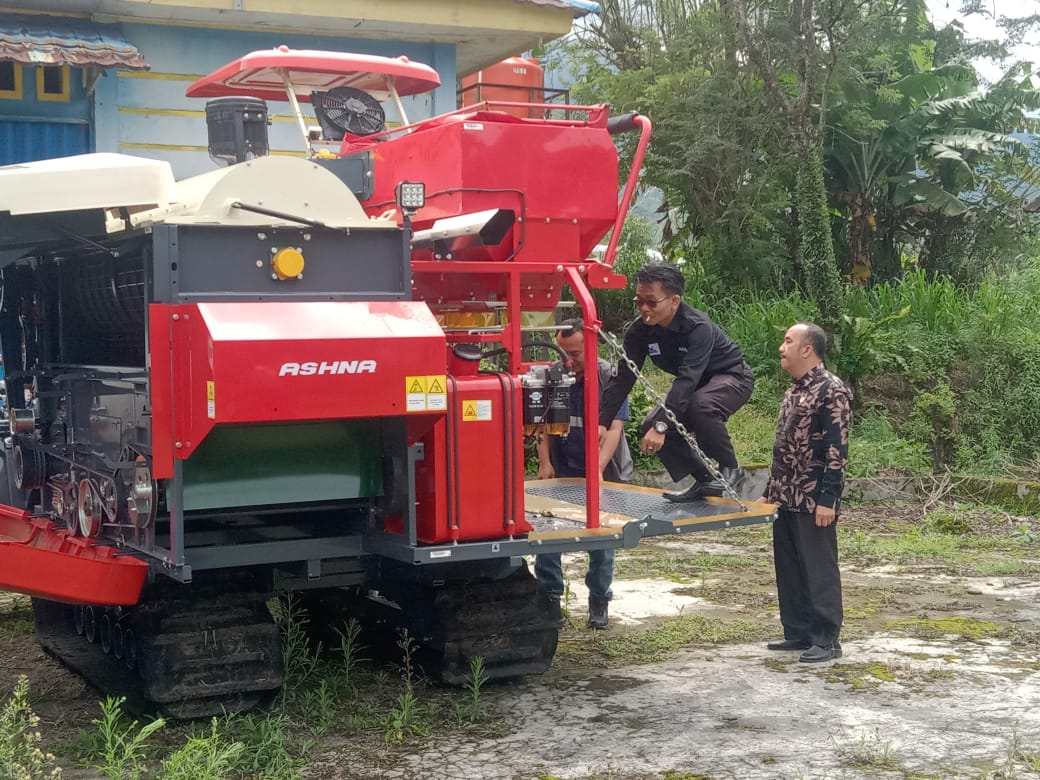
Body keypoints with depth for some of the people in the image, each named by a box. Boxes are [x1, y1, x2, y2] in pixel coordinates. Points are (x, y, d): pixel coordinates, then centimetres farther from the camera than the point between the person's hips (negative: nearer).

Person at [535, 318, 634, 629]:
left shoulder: (609, 377, -12)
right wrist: (545, 462, -12)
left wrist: (598, 468, -33)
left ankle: (599, 603, 19)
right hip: (561, 472, 2)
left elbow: (614, 427, -20)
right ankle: (549, 598, 5)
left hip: (604, 474, -2)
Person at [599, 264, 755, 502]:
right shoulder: (639, 331, -14)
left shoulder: (698, 327, -34)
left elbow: (688, 379, -43)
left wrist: (661, 426, -51)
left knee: (700, 406, -38)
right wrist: (601, 422, -27)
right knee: (651, 426, -11)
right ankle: (703, 480, 1)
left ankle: (730, 469, -17)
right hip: (696, 384, 7)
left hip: (732, 376, -7)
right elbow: (623, 378, -15)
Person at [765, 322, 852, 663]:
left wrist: (827, 499, -21)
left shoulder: (832, 391, -13)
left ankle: (826, 639, 6)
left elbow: (837, 449, -17)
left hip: (813, 501, -9)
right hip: (785, 498, 9)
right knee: (788, 568, 13)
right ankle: (798, 633, 22)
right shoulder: (795, 391, 15)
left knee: (819, 569, -2)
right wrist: (772, 490, 20)